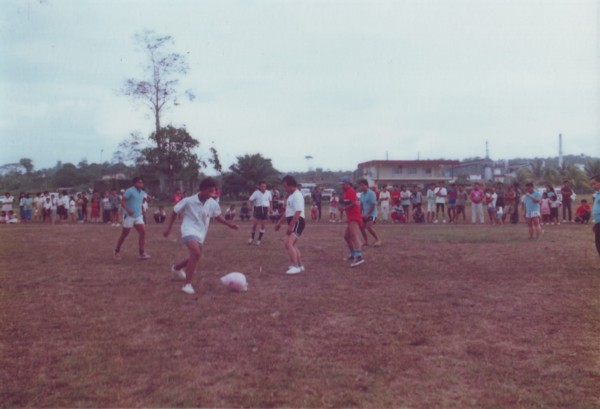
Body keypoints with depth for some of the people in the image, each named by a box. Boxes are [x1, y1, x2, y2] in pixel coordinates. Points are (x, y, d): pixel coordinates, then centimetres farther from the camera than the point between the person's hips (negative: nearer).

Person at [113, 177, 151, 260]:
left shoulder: (142, 193, 10)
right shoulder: (130, 191, -12)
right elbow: (122, 201, -19)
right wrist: (128, 210, -31)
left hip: (138, 216, 6)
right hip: (129, 216, -6)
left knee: (143, 232, -9)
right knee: (124, 235, 5)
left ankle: (142, 253, -6)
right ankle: (117, 251, 23)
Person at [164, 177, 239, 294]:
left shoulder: (213, 204, -4)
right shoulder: (188, 201, -14)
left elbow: (217, 216, 15)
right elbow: (175, 212, 1)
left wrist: (229, 224, 4)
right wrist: (169, 228, 5)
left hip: (201, 234, 6)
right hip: (189, 231, -6)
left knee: (195, 256, 19)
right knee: (196, 253, -29)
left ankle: (176, 268, 51)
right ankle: (187, 284, -24)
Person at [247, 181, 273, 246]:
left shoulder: (268, 193, 2)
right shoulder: (256, 193, -7)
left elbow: (271, 201, 17)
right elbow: (250, 200, -7)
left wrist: (271, 209, 11)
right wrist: (250, 206, -24)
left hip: (265, 209, 2)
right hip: (258, 209, -2)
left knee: (263, 225, 4)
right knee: (255, 223, -7)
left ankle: (259, 239, 18)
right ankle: (252, 237, 15)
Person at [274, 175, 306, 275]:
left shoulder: (297, 195, -16)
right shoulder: (291, 195, 16)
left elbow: (298, 212, -24)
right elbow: (287, 211, 25)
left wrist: (290, 226, -26)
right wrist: (279, 223, 26)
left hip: (297, 222, -11)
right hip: (293, 223, 11)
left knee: (288, 243, -18)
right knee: (292, 245, 14)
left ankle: (295, 267, -16)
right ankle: (300, 265, 23)